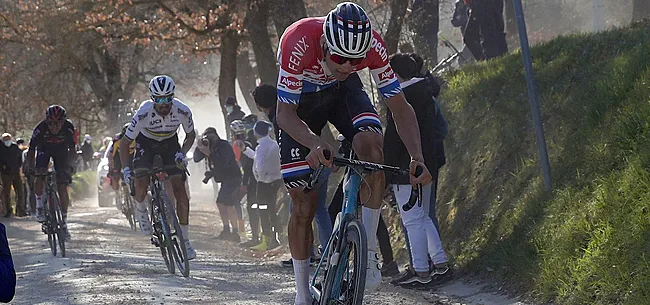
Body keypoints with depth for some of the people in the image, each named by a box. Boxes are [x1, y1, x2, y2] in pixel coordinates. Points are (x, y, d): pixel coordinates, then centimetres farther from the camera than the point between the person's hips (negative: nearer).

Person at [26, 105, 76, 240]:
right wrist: (31, 168, -34)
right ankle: (39, 206, -5)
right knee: (40, 176, -26)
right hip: (44, 150, 0)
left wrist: (70, 166, -36)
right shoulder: (41, 128, -32)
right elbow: (31, 150, -25)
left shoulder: (68, 128, -30)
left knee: (62, 187, -8)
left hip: (61, 151, 0)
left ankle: (64, 223, -2)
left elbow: (72, 150, -23)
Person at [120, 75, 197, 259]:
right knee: (141, 182, -25)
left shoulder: (182, 111, -27)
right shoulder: (144, 113, -33)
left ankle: (185, 239, -3)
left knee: (180, 189, -11)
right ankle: (141, 211, 10)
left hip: (170, 143, 1)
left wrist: (182, 152, -25)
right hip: (146, 143, -1)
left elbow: (190, 135, -7)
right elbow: (125, 142, -24)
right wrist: (125, 168, -35)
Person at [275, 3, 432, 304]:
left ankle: (368, 249, -22)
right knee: (304, 206, -5)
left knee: (370, 142, -32)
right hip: (299, 97, -1)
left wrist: (417, 157, -36)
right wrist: (315, 143, -52)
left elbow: (400, 108, -22)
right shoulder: (299, 42, -39)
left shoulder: (373, 45, -31)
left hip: (342, 90, 1)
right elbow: (285, 113, -34)